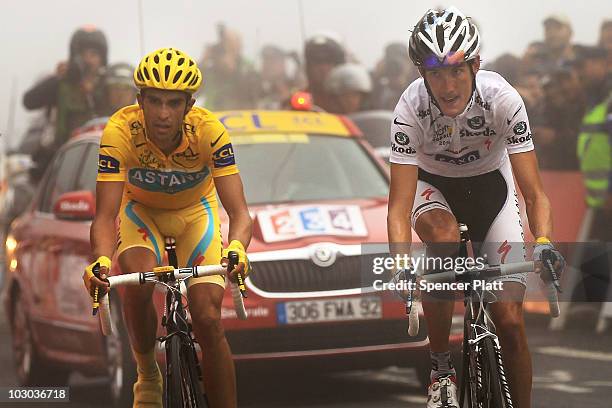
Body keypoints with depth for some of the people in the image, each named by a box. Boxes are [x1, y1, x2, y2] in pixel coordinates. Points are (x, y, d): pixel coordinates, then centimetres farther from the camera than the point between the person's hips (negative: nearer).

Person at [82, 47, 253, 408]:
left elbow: (238, 210, -34)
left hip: (195, 212, 0)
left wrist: (237, 248, -57)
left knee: (208, 320, -14)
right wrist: (101, 260, -55)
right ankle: (148, 376, -4)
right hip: (142, 210, 0)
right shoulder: (121, 132, -31)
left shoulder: (209, 131, -31)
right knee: (137, 282, -30)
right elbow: (106, 214, -34)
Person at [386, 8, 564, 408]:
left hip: (490, 184, 0)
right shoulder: (412, 108, -29)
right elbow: (400, 205, -31)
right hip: (433, 186, 0)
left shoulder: (502, 98, -29)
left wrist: (544, 241, -47)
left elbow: (534, 191, -28)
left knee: (510, 320, -10)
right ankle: (441, 367, -21)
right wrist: (401, 264, -49)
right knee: (444, 235, -36)